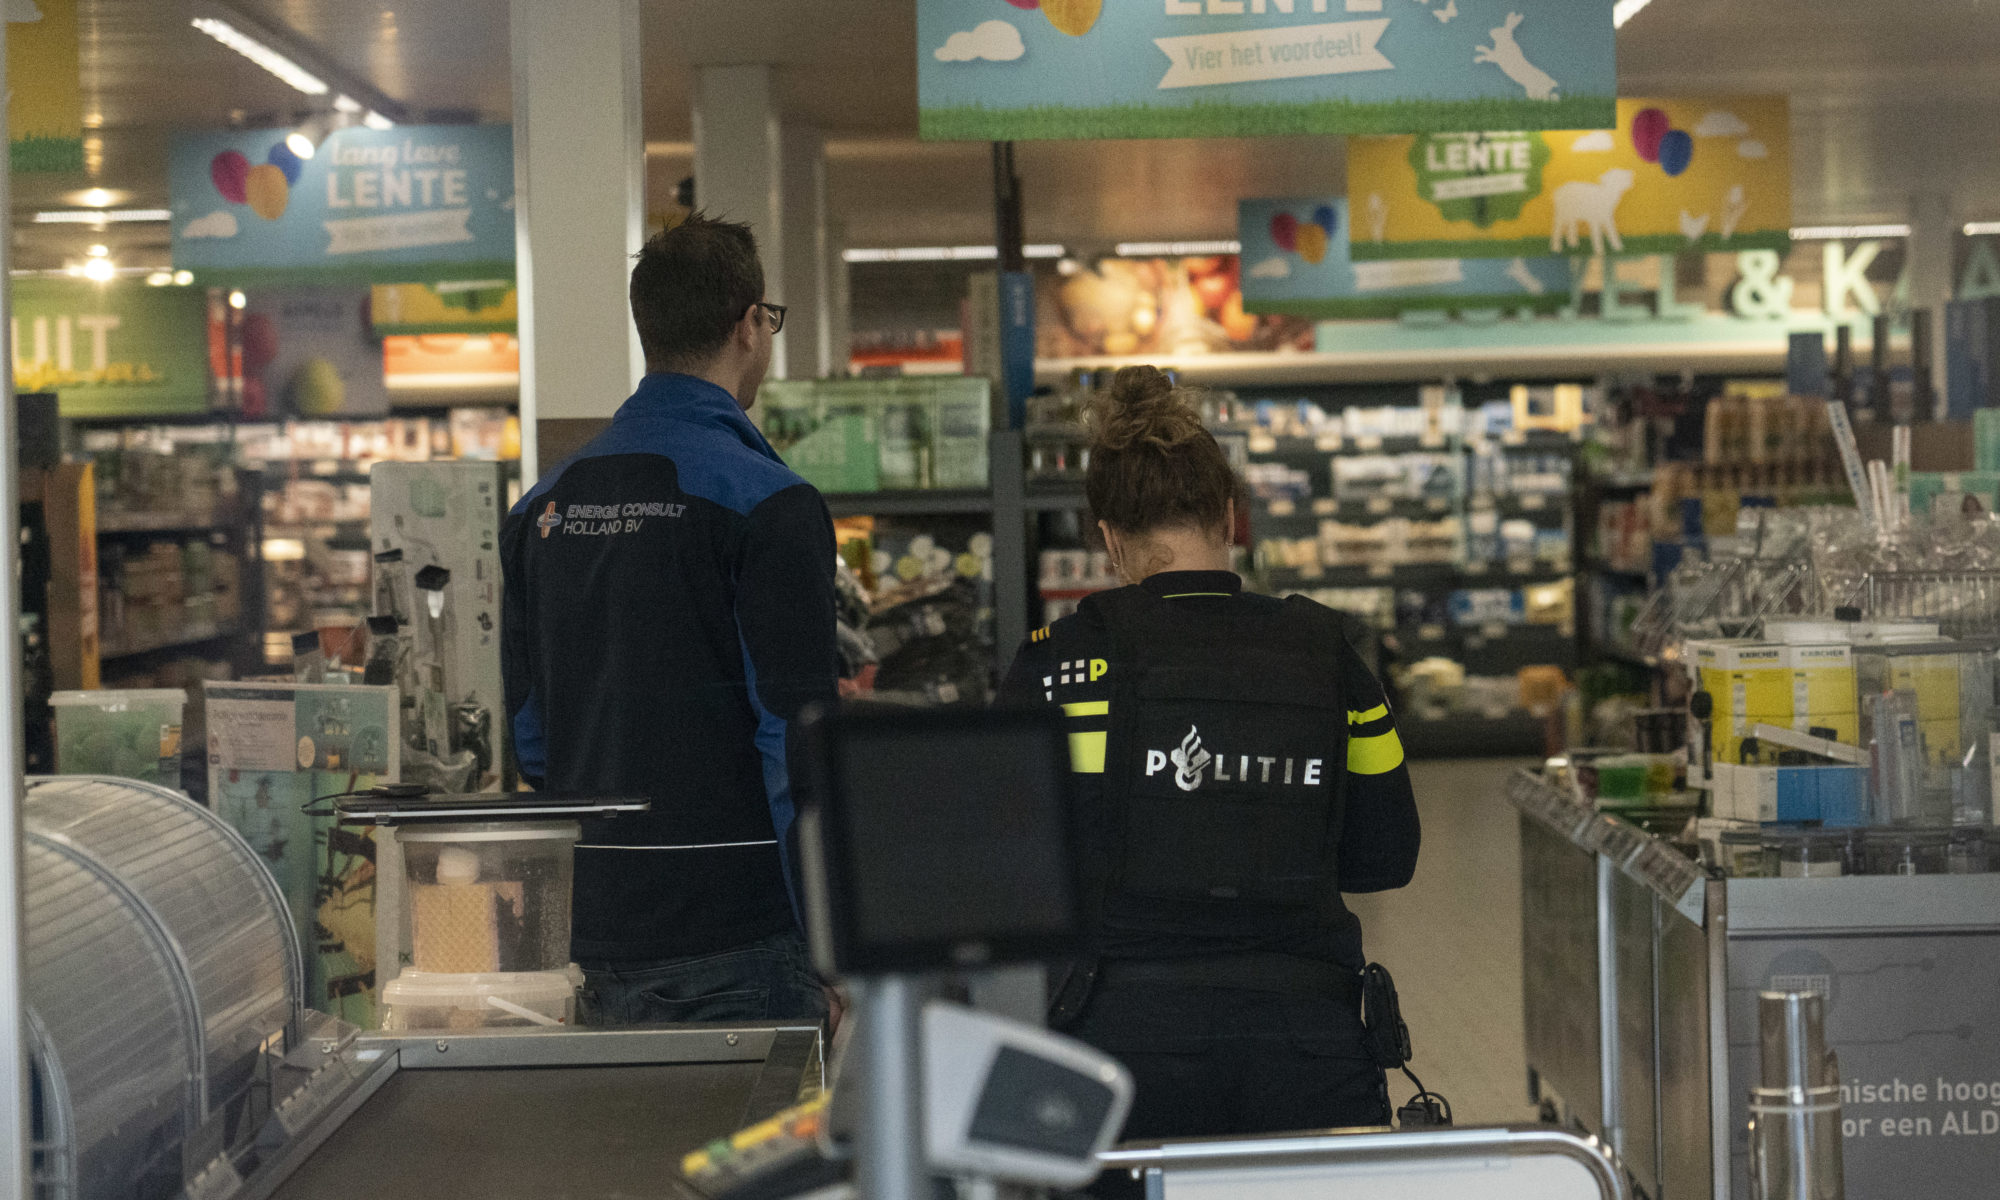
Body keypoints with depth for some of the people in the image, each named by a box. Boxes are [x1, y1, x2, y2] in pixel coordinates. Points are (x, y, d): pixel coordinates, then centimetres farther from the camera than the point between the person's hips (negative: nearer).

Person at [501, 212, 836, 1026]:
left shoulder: (543, 505, 10)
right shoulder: (765, 502, -10)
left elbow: (526, 727, 14)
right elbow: (795, 734, -13)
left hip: (591, 934, 6)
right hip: (735, 931, -6)